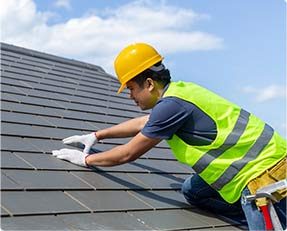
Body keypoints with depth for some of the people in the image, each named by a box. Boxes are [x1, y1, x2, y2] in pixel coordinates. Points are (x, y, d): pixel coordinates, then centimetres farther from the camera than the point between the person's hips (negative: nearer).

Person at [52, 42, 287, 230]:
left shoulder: (171, 105, -20)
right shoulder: (179, 89, 9)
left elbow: (128, 154, -10)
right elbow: (143, 123, 28)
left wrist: (86, 159, 6)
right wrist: (97, 135, 35)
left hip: (261, 167, -10)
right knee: (192, 190, 15)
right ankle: (247, 211, 13)